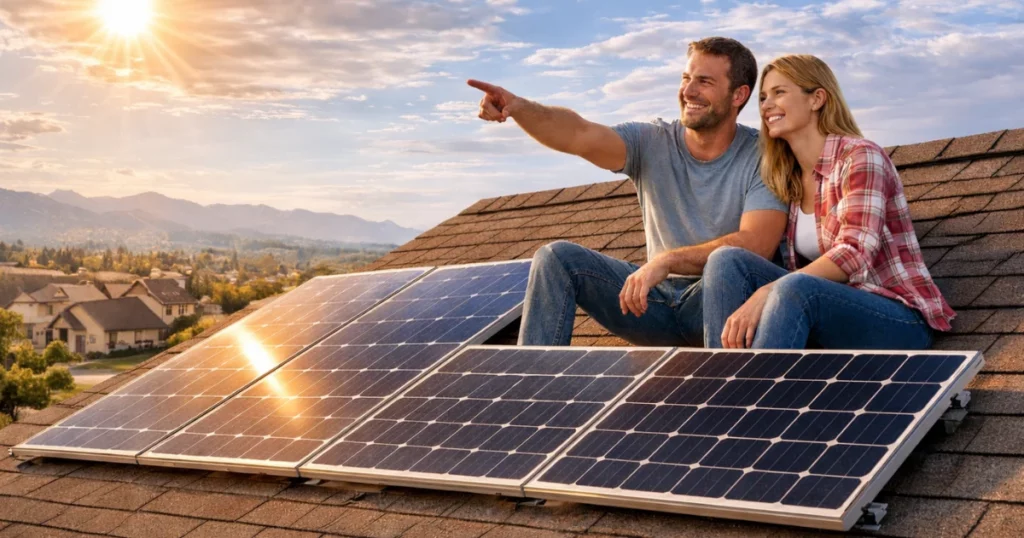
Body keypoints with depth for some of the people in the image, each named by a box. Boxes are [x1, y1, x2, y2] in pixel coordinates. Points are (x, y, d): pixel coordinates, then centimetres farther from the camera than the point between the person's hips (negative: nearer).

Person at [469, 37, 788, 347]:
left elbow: (756, 245, -23)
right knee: (558, 257, -10)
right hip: (659, 299, 4)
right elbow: (581, 136, -18)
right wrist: (519, 108, -36)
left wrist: (667, 260, -31)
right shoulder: (653, 143, 0)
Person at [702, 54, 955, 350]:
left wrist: (765, 294, -32)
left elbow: (854, 256, -22)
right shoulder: (789, 178, 13)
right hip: (835, 309, 7)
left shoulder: (860, 157, -9)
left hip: (899, 322, -6)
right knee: (727, 261, -14)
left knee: (794, 289, -36)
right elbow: (801, 271, 10)